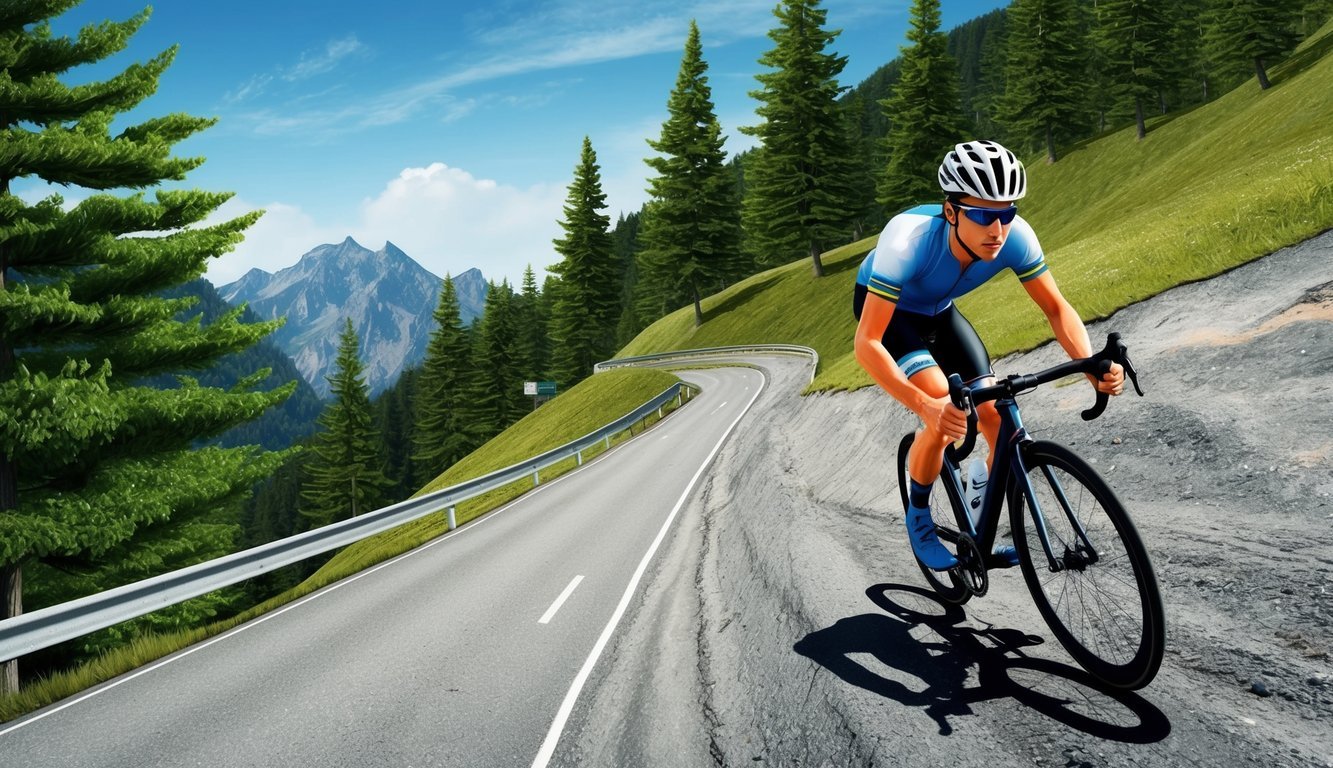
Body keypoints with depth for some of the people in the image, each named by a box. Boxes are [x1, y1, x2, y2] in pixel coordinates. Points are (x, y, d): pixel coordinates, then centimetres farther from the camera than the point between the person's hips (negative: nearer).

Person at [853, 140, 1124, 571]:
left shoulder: (1015, 236, -29)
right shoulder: (908, 239, -41)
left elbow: (1056, 309, -17)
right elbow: (867, 344, -43)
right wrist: (925, 406, -55)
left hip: (938, 311, 5)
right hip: (884, 308, -4)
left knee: (998, 420, -6)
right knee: (943, 419, -24)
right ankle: (918, 517, 2)